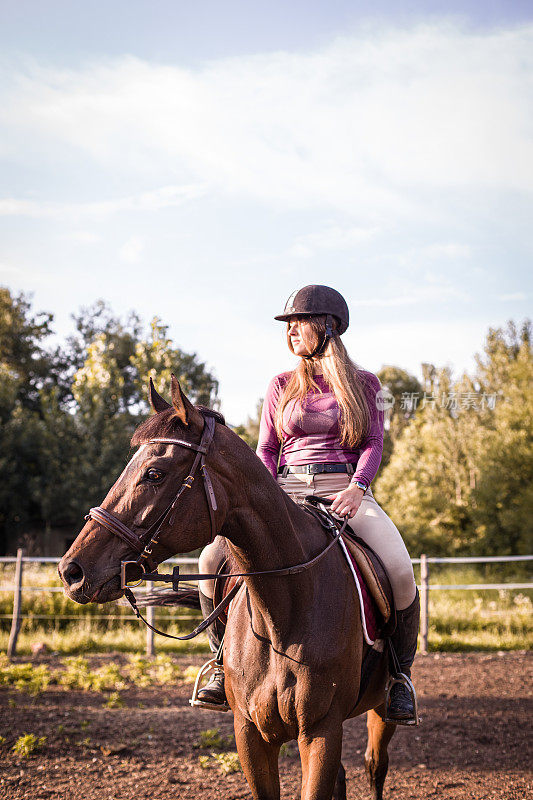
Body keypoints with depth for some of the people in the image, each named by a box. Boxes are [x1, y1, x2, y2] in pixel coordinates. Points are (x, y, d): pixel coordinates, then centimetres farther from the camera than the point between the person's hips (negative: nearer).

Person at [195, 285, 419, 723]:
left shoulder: (364, 384, 10)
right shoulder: (282, 386, 15)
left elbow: (373, 443, 2)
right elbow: (267, 451, 13)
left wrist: (356, 488, -18)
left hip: (346, 490, -2)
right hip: (288, 491, 2)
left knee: (400, 571, -30)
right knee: (213, 558, -21)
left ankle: (400, 673, -7)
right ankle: (226, 660, -1)